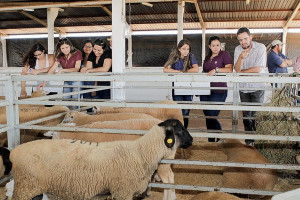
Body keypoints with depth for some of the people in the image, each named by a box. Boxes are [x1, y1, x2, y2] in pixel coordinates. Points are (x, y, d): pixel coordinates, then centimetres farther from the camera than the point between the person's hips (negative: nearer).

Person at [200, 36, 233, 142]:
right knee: (208, 117, 8)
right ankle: (211, 142, 19)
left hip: (218, 91, -6)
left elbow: (229, 69, -11)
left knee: (211, 117, -10)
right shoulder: (207, 58, 20)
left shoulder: (224, 54, 1)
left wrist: (216, 70, -22)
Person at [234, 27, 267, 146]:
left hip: (257, 87, -3)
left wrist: (241, 72, -4)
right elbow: (237, 69, -7)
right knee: (246, 115, 6)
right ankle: (249, 139, 17)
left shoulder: (260, 47, -9)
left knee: (256, 114, -8)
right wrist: (241, 58, -26)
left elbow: (258, 69, -15)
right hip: (243, 87, 3)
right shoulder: (238, 49, 2)